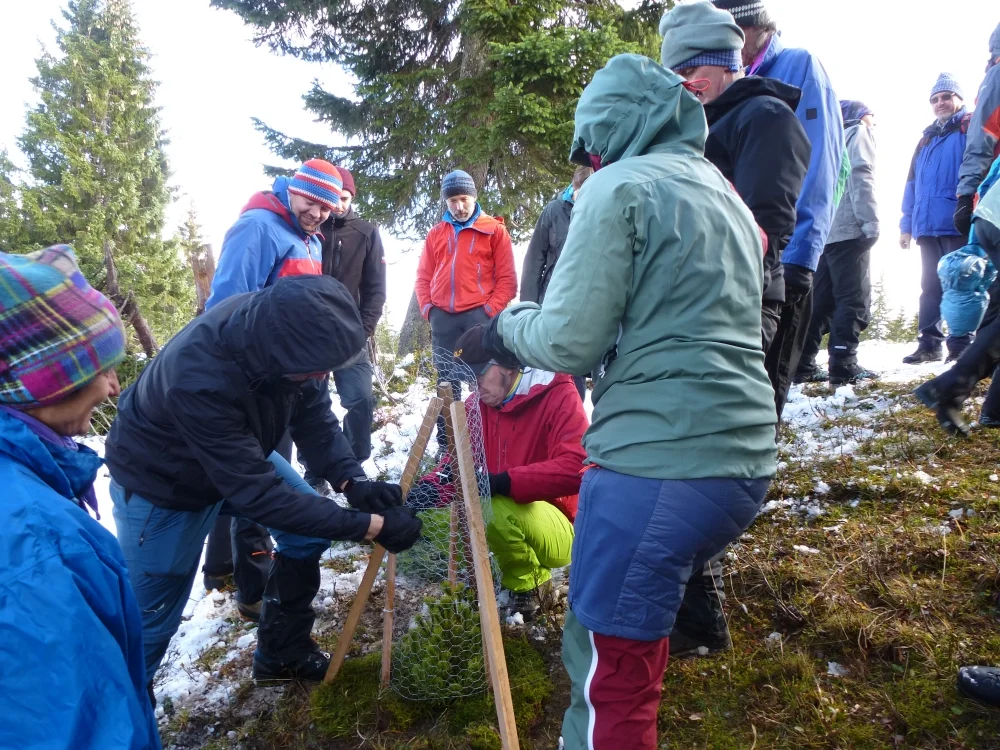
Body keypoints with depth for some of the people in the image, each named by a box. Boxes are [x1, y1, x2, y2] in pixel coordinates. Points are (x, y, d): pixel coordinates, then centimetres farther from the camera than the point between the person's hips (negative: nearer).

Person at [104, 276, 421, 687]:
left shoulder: (279, 327, -26)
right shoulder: (201, 382, -44)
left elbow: (314, 414, -12)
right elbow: (256, 493, -38)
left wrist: (352, 480, -28)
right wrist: (369, 526, -36)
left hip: (241, 453, 6)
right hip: (161, 480, -6)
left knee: (307, 531, 4)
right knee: (151, 617, 4)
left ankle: (283, 653, 23)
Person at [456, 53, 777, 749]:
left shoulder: (619, 186, -4)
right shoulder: (728, 197, 21)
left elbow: (569, 344, -11)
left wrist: (507, 325, 10)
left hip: (655, 467, -9)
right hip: (745, 460, 9)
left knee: (609, 666, 3)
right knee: (636, 616, 26)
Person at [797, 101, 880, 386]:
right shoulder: (860, 133, 7)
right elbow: (861, 178, -9)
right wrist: (871, 223, -15)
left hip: (825, 229, 8)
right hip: (849, 229, -7)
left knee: (821, 299, 7)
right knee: (854, 299, -8)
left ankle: (803, 364, 4)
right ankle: (843, 365, -14)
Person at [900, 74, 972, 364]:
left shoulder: (971, 127, 5)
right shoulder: (926, 140, 25)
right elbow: (912, 184, 22)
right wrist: (907, 224, 13)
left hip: (958, 223, -6)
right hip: (927, 227, 6)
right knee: (930, 286, 6)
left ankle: (961, 346, -3)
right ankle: (929, 344, 9)